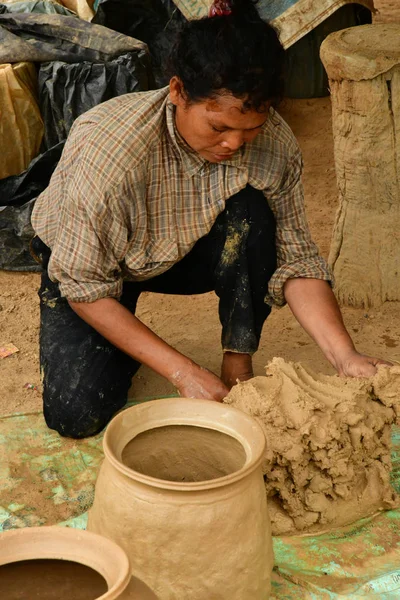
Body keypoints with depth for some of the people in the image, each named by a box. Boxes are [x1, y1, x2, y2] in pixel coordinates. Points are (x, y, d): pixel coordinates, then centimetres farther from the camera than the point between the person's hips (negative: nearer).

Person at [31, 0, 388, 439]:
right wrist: (183, 373, -32)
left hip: (185, 252, 3)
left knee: (251, 212, -30)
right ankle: (124, 344, 12)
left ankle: (238, 365, -11)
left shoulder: (273, 142, -25)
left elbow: (296, 260, -19)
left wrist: (345, 359, -34)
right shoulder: (109, 151, -38)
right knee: (77, 415, -21)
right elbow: (84, 287, -29)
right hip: (80, 259, -2)